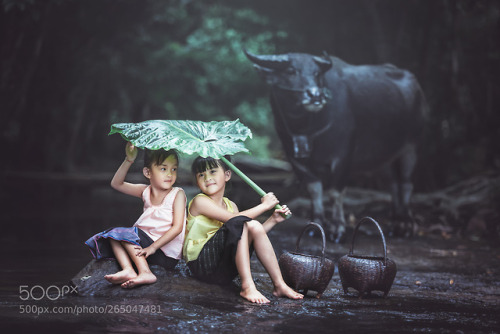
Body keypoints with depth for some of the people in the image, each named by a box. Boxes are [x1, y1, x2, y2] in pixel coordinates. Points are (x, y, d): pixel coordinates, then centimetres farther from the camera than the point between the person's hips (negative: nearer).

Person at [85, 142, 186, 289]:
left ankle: (145, 273, -29)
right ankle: (129, 271, -23)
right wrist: (128, 160, -6)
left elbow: (177, 227, -15)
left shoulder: (177, 194, -7)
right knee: (113, 234, -2)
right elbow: (116, 184, 8)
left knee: (125, 233, -17)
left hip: (167, 255, -7)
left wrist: (153, 247, -23)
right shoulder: (146, 191, 9)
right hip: (148, 244, 7)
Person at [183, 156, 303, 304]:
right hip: (202, 262, -7)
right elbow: (233, 219, -19)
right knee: (239, 224, -26)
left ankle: (279, 284, -15)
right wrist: (264, 205, -11)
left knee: (255, 226, -14)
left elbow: (247, 238, 14)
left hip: (225, 269, 7)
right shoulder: (200, 201, -8)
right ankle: (247, 286, -32)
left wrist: (273, 220, 7)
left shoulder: (231, 205, 15)